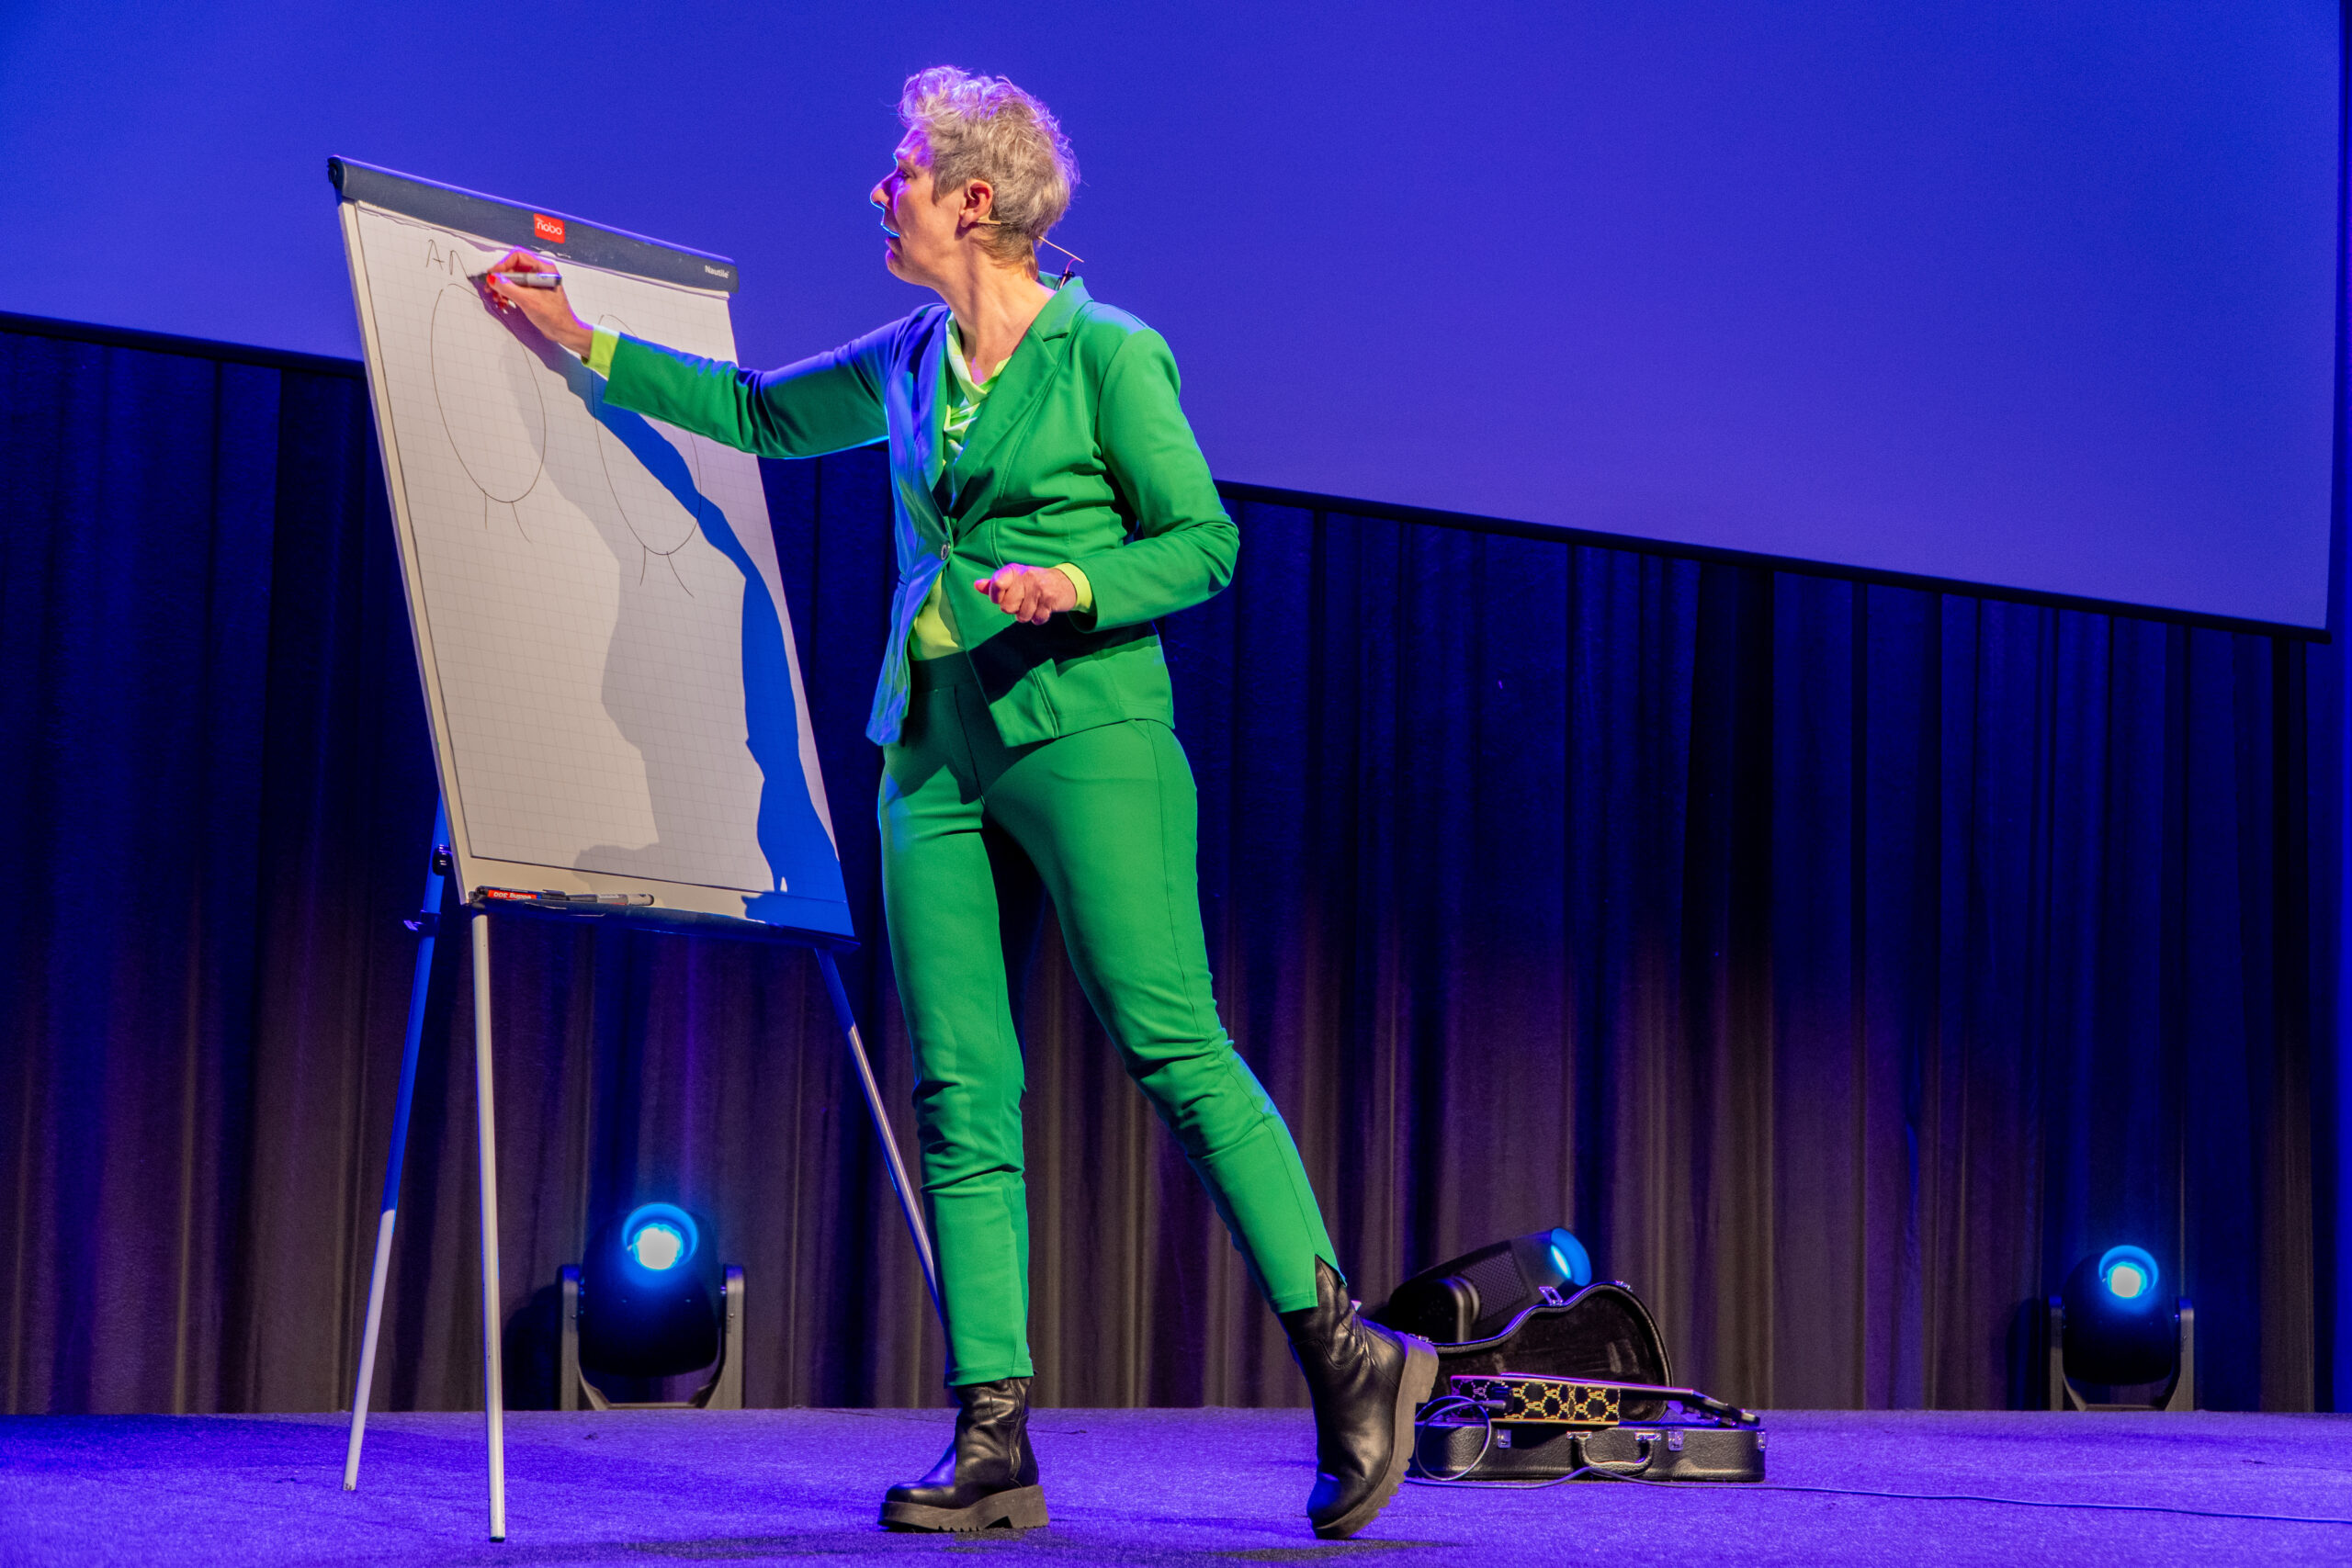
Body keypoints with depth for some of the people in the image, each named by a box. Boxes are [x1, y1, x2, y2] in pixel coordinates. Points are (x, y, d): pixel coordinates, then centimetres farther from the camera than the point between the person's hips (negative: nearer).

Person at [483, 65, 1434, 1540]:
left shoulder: (1107, 354, -5)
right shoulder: (908, 363, 14)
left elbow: (1205, 541, -4)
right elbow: (757, 412, 28)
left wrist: (1069, 586, -20)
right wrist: (581, 339, 26)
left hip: (1083, 733, -6)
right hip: (933, 745, 6)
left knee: (1172, 1046, -12)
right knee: (961, 1094, 0)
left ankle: (1344, 1350, -2)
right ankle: (996, 1447, 1)